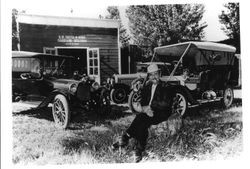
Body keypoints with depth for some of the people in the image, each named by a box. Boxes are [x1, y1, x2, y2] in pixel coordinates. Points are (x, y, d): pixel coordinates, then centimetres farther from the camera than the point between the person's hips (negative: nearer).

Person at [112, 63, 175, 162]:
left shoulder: (165, 87, 2)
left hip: (161, 114, -4)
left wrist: (150, 107, -16)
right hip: (148, 113, 4)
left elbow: (165, 104, -11)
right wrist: (144, 109, -12)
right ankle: (139, 151, -33)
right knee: (142, 124, -30)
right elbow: (143, 103, 11)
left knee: (142, 118, -33)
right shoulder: (147, 87, 18)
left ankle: (125, 138, -31)